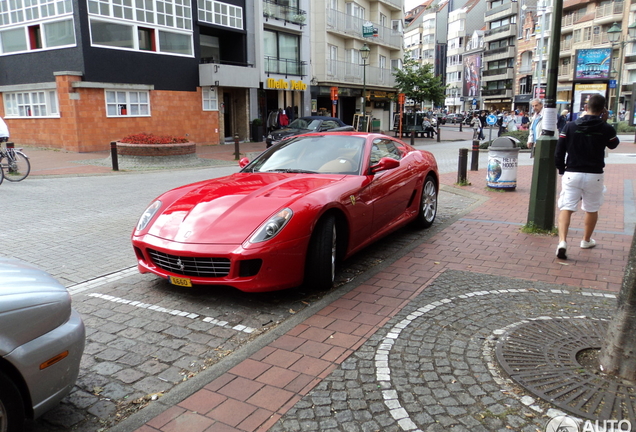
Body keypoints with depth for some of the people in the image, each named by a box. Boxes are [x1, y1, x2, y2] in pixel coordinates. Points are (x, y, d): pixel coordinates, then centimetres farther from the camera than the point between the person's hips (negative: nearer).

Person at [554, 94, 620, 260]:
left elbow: (559, 151, -4)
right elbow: (613, 144, 18)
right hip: (594, 176, 1)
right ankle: (586, 240, 34)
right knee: (592, 209, 19)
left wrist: (561, 169, 10)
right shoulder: (606, 128, -4)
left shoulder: (570, 126, -4)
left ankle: (562, 242, -22)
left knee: (566, 208, -3)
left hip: (571, 174, 0)